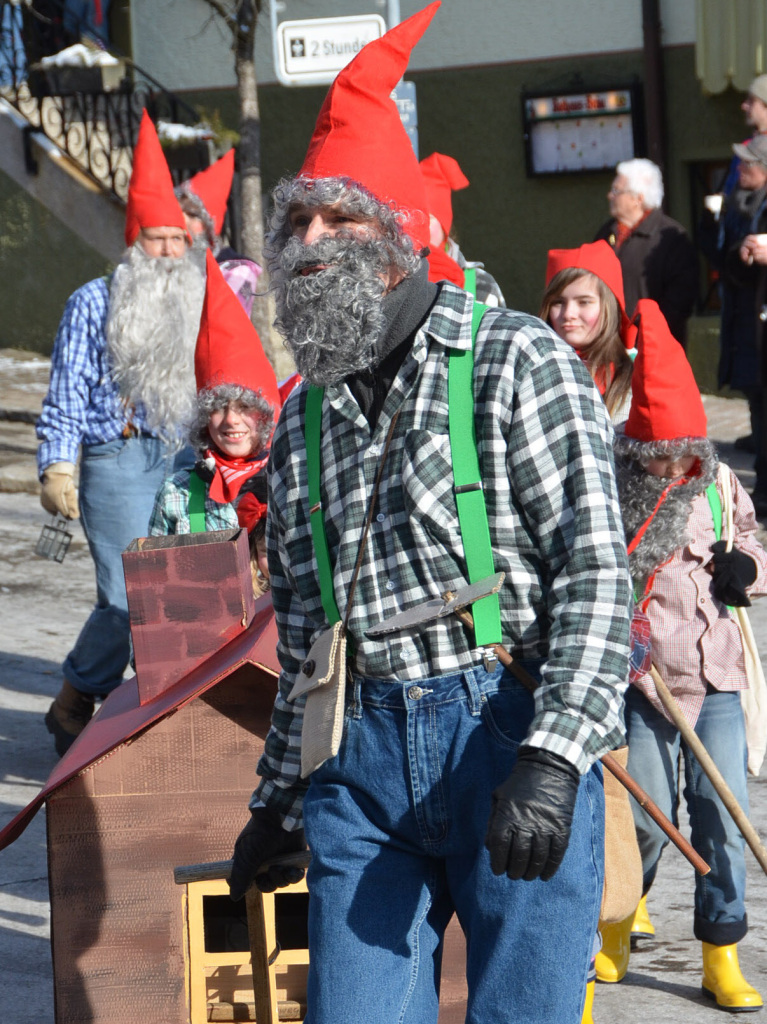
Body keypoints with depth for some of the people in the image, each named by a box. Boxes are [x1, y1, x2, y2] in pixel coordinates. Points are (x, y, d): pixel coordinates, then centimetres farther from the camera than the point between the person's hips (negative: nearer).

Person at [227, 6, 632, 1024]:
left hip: (505, 737, -5)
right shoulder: (304, 417, 19)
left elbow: (596, 567, -8)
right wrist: (278, 799, 26)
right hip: (360, 757, 5)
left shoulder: (516, 361, 0)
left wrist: (551, 756, -19)